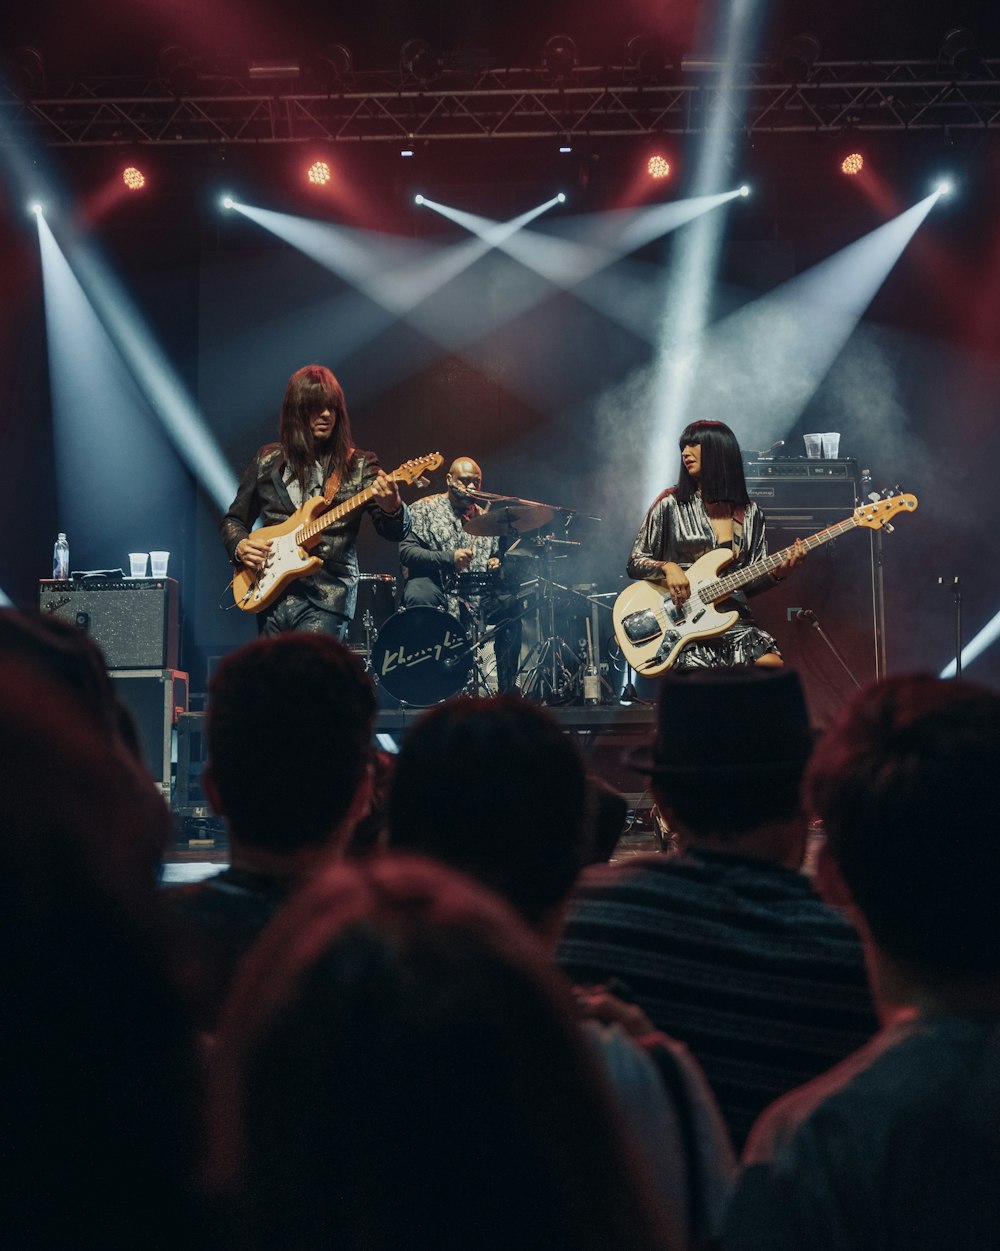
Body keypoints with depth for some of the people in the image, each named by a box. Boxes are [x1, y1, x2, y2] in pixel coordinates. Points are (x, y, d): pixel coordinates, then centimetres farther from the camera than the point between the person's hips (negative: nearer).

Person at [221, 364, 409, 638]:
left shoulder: (357, 466, 4)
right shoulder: (267, 460, 11)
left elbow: (396, 532, -4)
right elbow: (233, 520, 20)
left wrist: (391, 508, -27)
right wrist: (240, 546, -2)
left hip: (327, 597, -3)